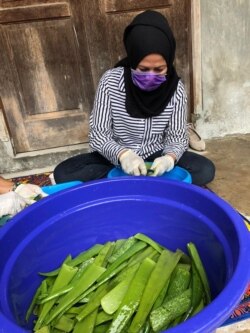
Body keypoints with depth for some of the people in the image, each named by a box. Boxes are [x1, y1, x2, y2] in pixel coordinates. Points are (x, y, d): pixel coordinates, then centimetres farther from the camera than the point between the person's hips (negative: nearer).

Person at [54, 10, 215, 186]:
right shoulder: (110, 82, -17)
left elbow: (178, 137, -8)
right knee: (63, 173, -22)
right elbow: (98, 134, -15)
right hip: (116, 158, 0)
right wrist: (122, 154, -37)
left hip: (156, 157, 1)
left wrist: (169, 158, -32)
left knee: (205, 169, -22)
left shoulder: (176, 88, -13)